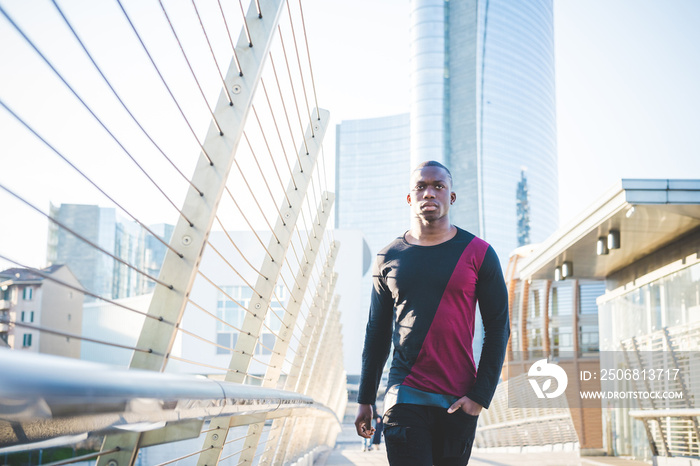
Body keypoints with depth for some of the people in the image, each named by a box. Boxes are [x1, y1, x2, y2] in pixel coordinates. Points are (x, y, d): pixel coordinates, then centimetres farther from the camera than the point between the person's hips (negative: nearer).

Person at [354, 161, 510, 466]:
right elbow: (377, 333, 13)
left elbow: (498, 327, 2)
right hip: (404, 399, 0)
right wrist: (365, 400, 12)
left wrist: (481, 395, -6)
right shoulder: (388, 259, 7)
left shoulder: (478, 254, 2)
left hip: (459, 403, 0)